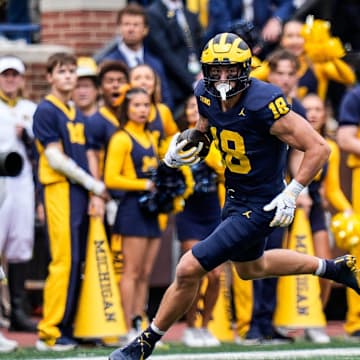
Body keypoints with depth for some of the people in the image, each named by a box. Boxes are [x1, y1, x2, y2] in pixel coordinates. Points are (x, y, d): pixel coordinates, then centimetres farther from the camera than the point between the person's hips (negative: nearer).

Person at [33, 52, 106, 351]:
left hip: (79, 192, 8)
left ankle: (66, 328, 11)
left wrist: (92, 196, 9)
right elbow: (55, 158, -11)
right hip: (59, 191, -8)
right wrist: (92, 184, -8)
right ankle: (49, 334, -11)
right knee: (64, 261, -13)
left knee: (76, 263, 6)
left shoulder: (77, 114, 19)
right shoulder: (46, 111, -5)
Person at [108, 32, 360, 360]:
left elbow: (318, 148, -24)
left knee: (189, 269, -10)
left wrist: (291, 193, -26)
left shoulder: (264, 105, -29)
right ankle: (333, 268, 48)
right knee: (250, 268, 32)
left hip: (259, 207, -9)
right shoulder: (207, 96, -8)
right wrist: (185, 148, -6)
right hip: (235, 197, 9)